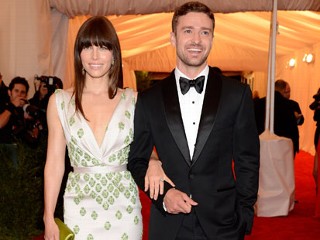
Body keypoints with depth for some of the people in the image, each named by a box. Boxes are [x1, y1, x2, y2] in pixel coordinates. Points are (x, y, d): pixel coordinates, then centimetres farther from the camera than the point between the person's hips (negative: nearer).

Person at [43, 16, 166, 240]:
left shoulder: (133, 100, -2)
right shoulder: (60, 101, -2)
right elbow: (54, 163, 1)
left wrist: (153, 162, -17)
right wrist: (49, 219, -1)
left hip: (124, 210, 0)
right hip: (79, 211, 0)